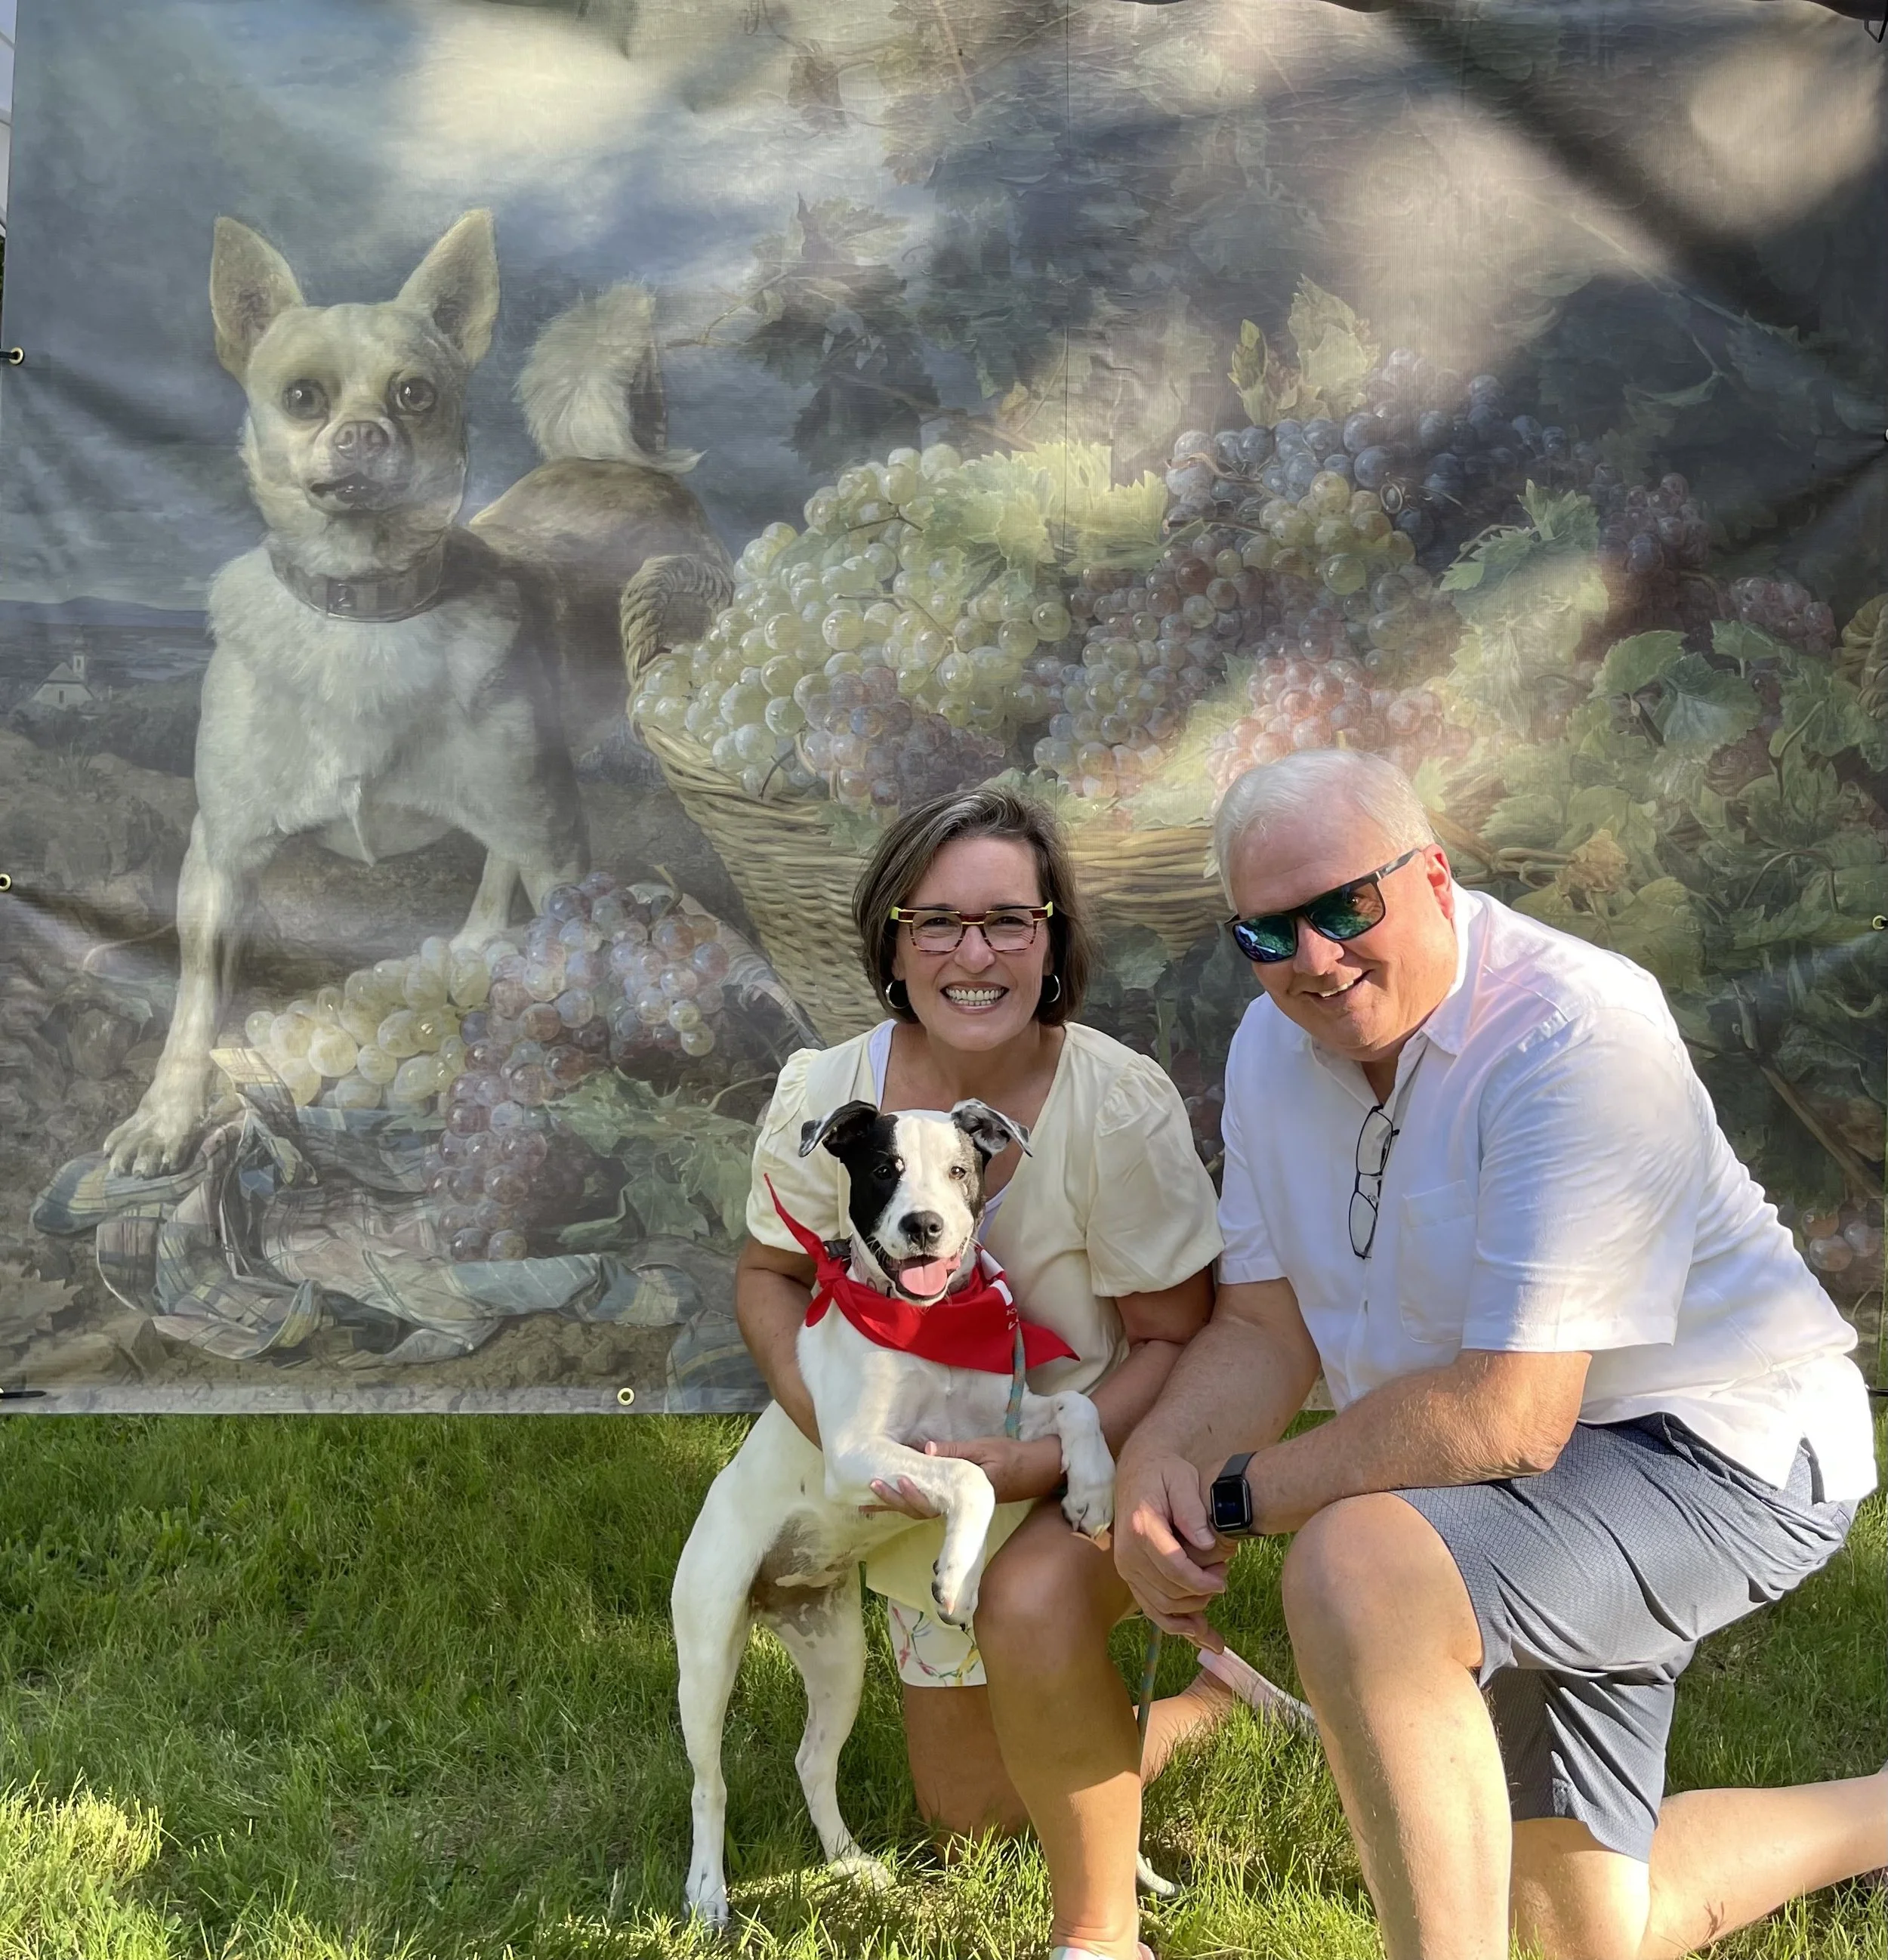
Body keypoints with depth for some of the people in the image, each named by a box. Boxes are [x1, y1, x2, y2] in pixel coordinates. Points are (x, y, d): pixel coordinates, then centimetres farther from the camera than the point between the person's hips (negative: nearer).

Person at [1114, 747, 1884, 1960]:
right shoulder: (1277, 1044, -1)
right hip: (1519, 1495, 9)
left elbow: (1508, 1415, -32)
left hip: (1713, 1452, -9)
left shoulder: (1572, 1033, -27)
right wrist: (1162, 1456, -20)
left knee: (1356, 1569, -36)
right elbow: (1266, 1328, 2)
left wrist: (1237, 1495, -24)